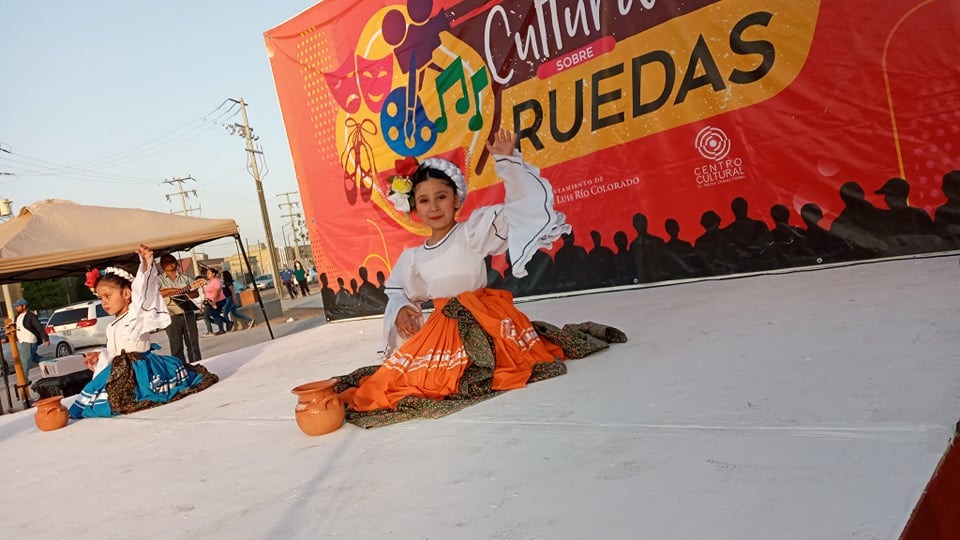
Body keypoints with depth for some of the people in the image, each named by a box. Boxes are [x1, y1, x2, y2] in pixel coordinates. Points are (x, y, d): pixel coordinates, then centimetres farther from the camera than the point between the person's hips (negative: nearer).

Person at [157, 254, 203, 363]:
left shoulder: (185, 278, 13)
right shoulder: (159, 280, 5)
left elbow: (196, 293, 7)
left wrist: (183, 292, -14)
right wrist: (180, 289, -14)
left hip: (188, 314, 2)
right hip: (172, 317, -2)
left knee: (193, 344, 5)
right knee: (176, 347, 0)